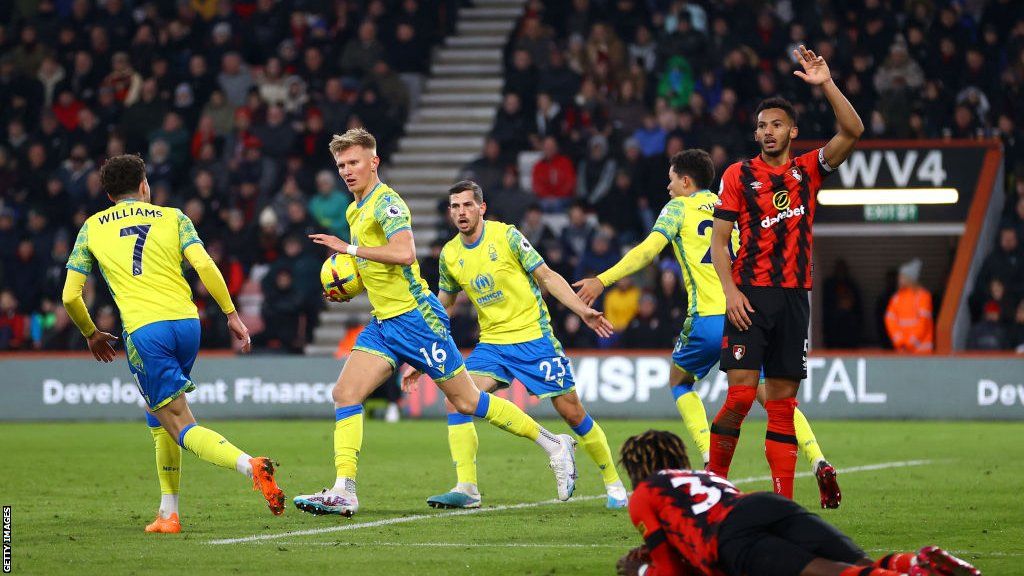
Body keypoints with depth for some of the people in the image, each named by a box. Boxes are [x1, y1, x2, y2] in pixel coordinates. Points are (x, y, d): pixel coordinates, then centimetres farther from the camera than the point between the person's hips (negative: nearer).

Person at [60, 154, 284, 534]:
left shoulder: (92, 229, 15)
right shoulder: (172, 217, 14)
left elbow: (70, 296, 13)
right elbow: (204, 265, -2)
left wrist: (91, 334, 29)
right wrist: (232, 315, 3)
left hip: (143, 329, -3)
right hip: (186, 322, 3)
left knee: (181, 426, -6)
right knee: (158, 418, 23)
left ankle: (249, 465, -33)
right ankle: (168, 513, 19)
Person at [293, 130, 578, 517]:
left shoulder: (386, 202, -14)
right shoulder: (355, 210, 15)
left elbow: (404, 252, -31)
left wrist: (349, 248, -27)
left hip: (415, 317, -9)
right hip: (383, 324, 9)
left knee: (466, 401, -2)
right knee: (345, 393, -7)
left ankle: (554, 445, 11)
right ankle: (343, 492, -11)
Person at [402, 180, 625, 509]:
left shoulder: (506, 236, -8)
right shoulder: (450, 255, 5)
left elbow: (546, 277, -6)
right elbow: (441, 308, 17)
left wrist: (582, 310, -18)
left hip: (534, 337, -4)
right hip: (491, 343, 4)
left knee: (571, 411, -4)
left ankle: (613, 483, 13)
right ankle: (466, 489, -15)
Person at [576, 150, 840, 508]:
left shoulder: (679, 208, 5)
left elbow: (649, 250, -7)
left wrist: (602, 280, -7)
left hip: (709, 318, -4)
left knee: (679, 381, 21)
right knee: (770, 394, 7)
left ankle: (712, 463, 4)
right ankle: (819, 463, -14)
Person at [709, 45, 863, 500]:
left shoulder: (808, 170, 10)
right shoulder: (738, 175, 4)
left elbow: (852, 131, -4)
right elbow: (719, 241, 2)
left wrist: (826, 85, -13)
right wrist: (730, 291, -10)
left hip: (794, 296, 3)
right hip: (750, 295, -3)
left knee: (783, 399, 3)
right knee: (741, 394, -12)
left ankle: (784, 500, 2)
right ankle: (714, 480, 5)